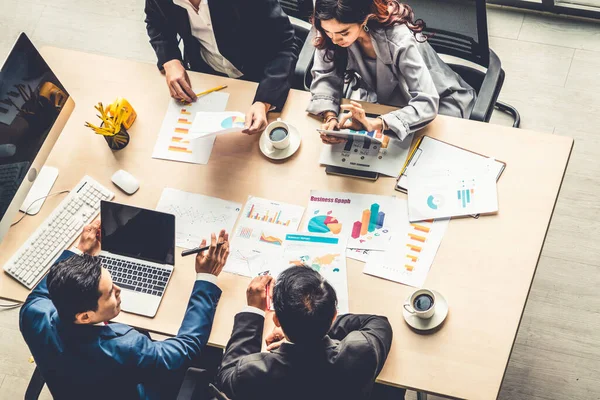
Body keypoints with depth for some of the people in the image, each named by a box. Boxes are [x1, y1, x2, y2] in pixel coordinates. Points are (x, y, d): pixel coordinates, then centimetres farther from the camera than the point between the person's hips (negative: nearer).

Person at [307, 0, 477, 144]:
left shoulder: (399, 41, -37)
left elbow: (426, 103, -40)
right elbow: (325, 76, -19)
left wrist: (375, 123, -55)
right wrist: (330, 117, -39)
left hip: (437, 104, -4)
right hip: (385, 99, 4)